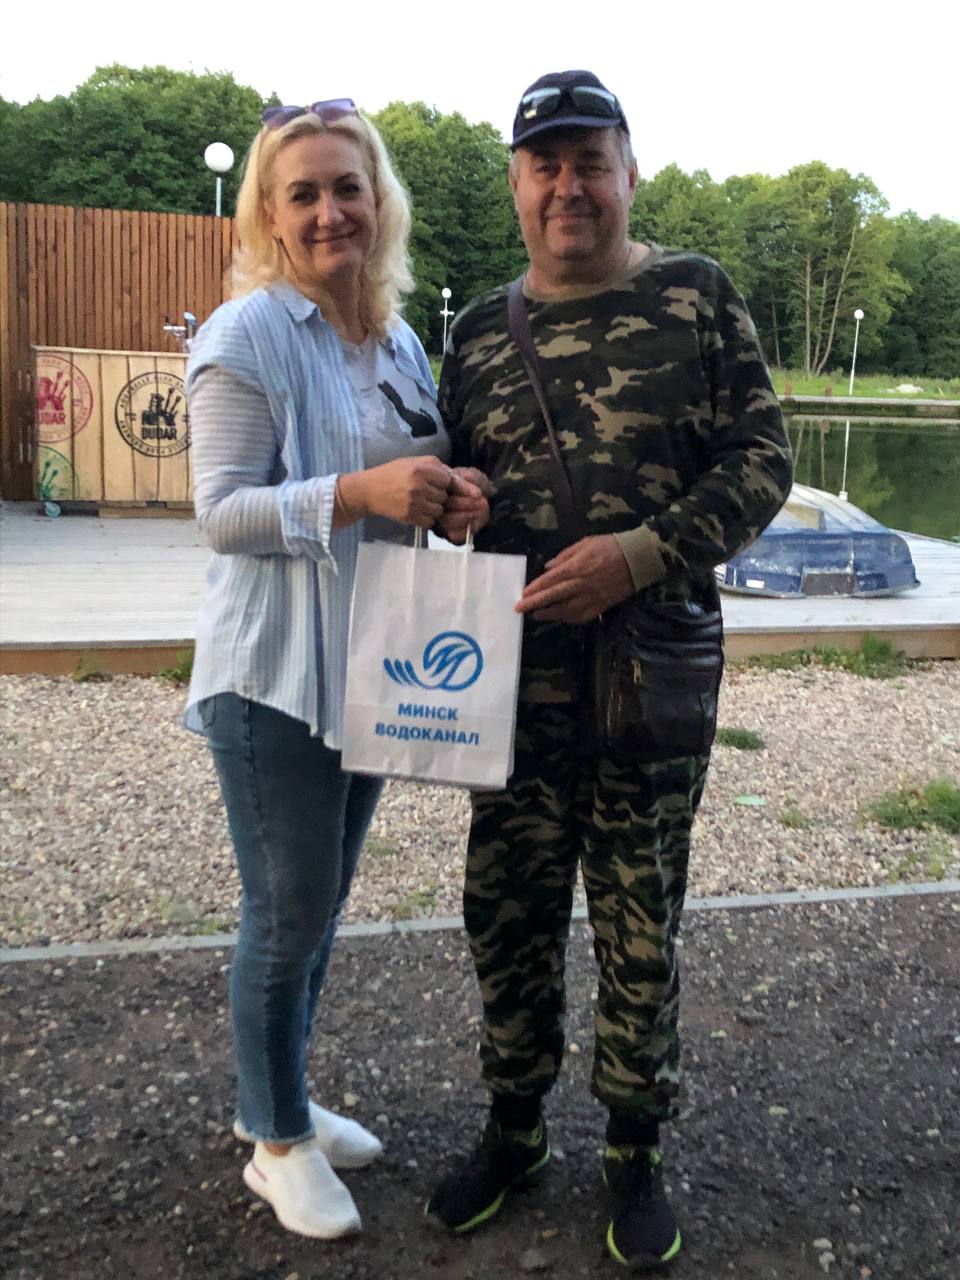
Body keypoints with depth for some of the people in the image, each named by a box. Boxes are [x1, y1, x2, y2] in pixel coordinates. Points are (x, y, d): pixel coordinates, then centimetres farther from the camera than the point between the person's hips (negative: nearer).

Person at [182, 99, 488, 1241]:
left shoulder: (399, 341, 9)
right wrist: (360, 492, -28)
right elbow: (222, 512, -16)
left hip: (367, 663, 7)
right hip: (273, 673, -7)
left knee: (323, 902, 19)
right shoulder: (247, 334, -12)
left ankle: (276, 1101, 40)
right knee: (287, 914, 5)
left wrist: (447, 489, -5)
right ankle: (277, 1142, 29)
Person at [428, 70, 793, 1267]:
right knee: (507, 912, 12)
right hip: (515, 677, 3)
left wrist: (642, 553, -19)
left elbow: (762, 460, -4)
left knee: (640, 927, 10)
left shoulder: (696, 296, 0)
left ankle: (634, 1153, 32)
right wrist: (450, 499, -7)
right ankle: (512, 1130, 36)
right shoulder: (477, 330, 9)